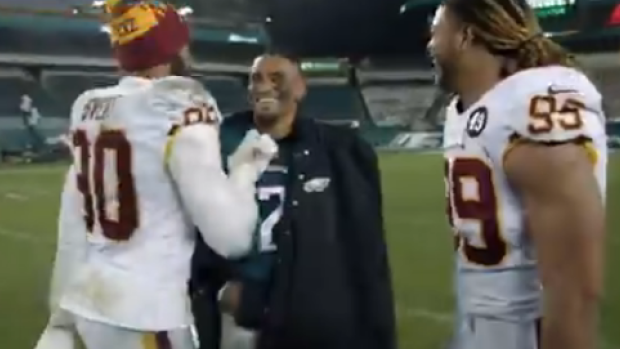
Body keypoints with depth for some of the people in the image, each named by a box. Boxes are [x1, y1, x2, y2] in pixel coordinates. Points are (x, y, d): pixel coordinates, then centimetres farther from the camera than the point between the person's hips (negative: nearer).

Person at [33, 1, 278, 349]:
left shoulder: (90, 108, 5)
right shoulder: (181, 112, -15)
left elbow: (73, 228, 10)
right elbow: (231, 238, -19)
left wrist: (62, 317, 19)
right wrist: (246, 170, -2)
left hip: (88, 303, 7)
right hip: (144, 316, -7)